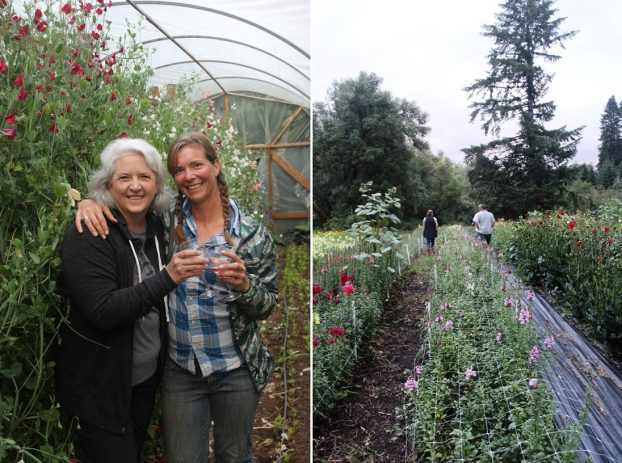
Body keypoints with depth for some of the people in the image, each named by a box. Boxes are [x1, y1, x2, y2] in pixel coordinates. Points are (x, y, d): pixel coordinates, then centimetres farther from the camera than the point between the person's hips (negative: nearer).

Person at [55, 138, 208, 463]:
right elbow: (103, 312, -28)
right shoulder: (88, 236, -18)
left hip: (146, 378, 6)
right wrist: (167, 277, -34)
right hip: (99, 387, -6)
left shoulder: (156, 229, 0)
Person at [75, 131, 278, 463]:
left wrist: (244, 285, -24)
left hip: (236, 372, -1)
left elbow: (266, 307, -3)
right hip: (180, 370, 1)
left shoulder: (252, 233, -9)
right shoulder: (166, 219, -4)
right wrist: (91, 202, -15)